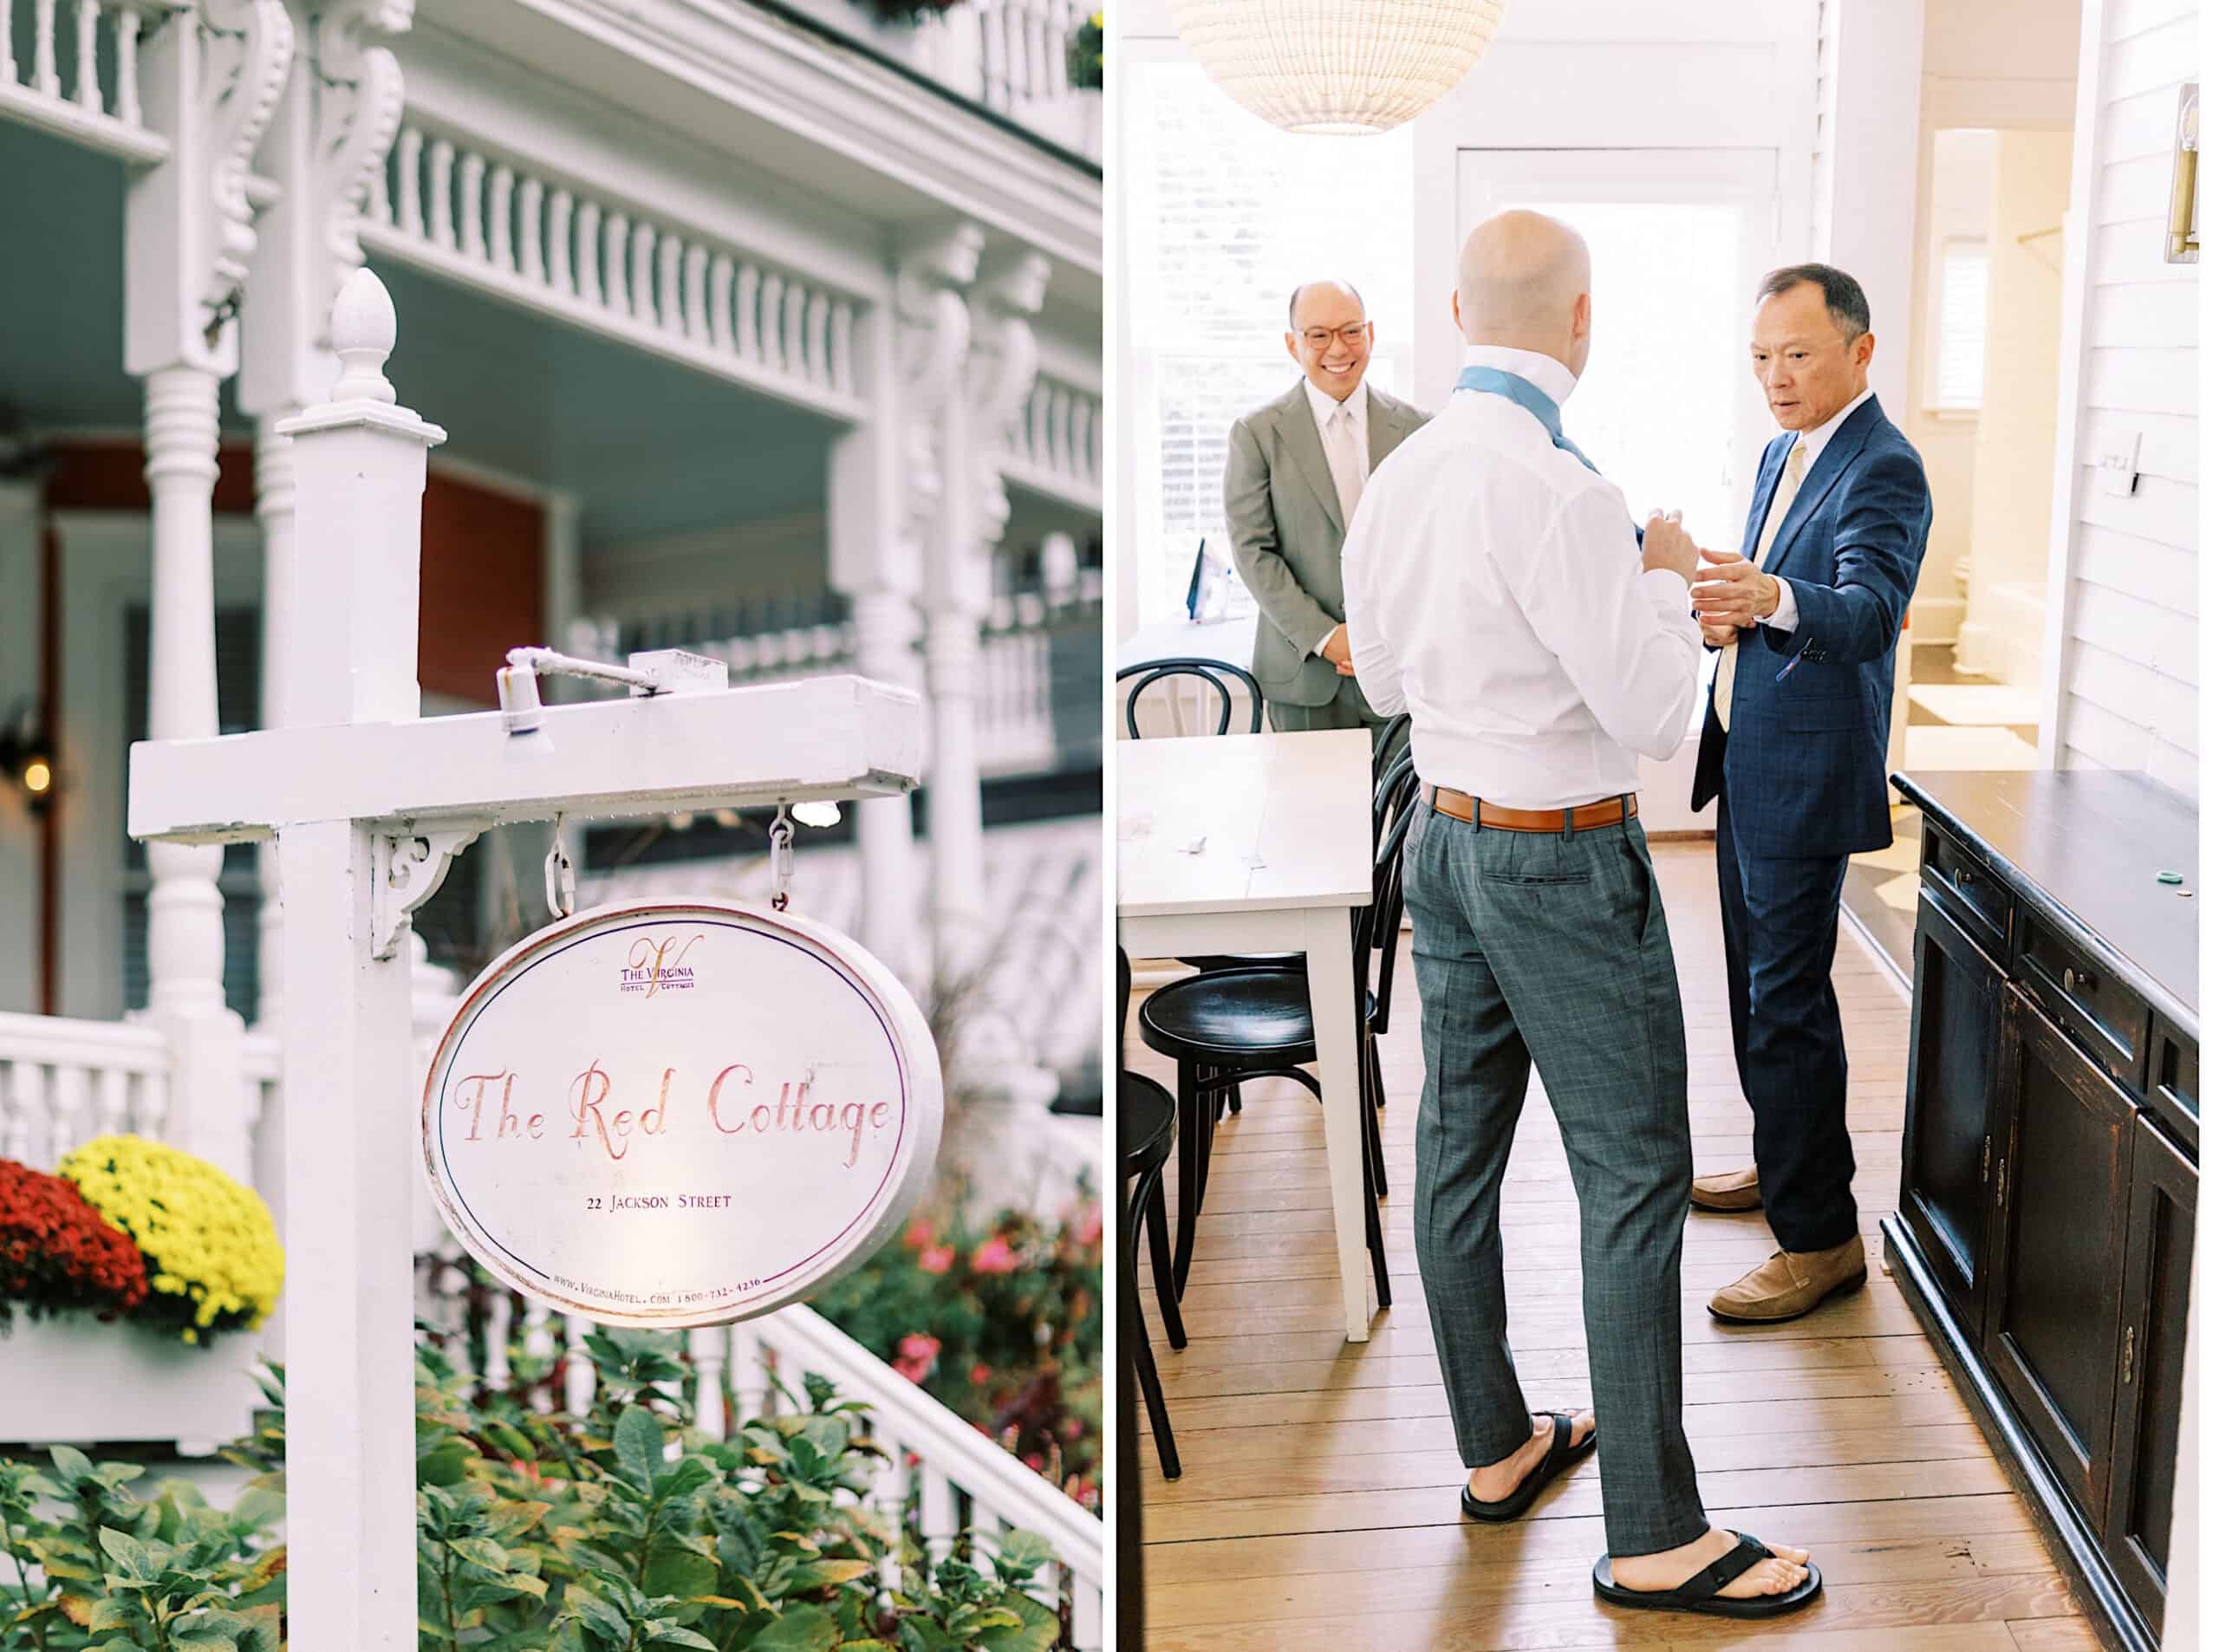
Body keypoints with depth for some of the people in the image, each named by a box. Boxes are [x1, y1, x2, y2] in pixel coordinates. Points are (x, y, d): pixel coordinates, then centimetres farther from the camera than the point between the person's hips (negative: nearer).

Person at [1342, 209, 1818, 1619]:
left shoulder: (1399, 480, 2)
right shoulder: (1558, 492, -24)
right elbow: (1654, 715, -21)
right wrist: (1667, 580, -4)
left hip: (1445, 840, 8)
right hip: (1566, 865, -8)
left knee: (1461, 1147, 14)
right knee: (1635, 1175, -1)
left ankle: (1498, 1447, 30)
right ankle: (1656, 1535, 4)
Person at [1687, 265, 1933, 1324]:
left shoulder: (1884, 471, -17)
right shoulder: (1783, 453, 13)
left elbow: (1869, 612, -32)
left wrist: (1773, 599, -52)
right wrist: (1722, 615, 1)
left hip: (1808, 771, -10)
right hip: (1749, 762, 10)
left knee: (1788, 1000, -6)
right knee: (1759, 985, 20)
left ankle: (1820, 1235, 2)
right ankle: (1786, 1165, 36)